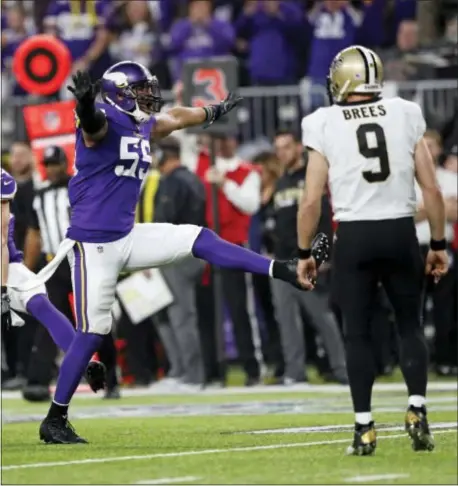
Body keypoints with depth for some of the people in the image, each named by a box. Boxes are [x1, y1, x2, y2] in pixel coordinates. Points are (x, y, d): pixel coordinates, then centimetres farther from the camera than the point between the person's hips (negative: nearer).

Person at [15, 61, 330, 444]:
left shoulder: (145, 126, 11)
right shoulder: (105, 121, -16)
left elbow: (175, 118, 33)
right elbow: (92, 123, -42)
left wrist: (214, 112, 52)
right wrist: (85, 107, -67)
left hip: (127, 237, 8)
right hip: (94, 243, -8)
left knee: (199, 241, 1)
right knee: (92, 333, -5)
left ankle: (287, 271, 4)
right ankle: (55, 420, 4)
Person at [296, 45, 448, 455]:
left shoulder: (324, 125, -3)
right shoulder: (405, 116, 1)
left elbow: (311, 201, -4)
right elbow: (432, 190, 1)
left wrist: (304, 253, 7)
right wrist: (439, 245, 10)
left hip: (354, 237, -1)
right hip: (401, 233, 1)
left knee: (357, 333, 7)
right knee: (409, 325, 15)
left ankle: (364, 428, 3)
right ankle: (417, 410, 0)